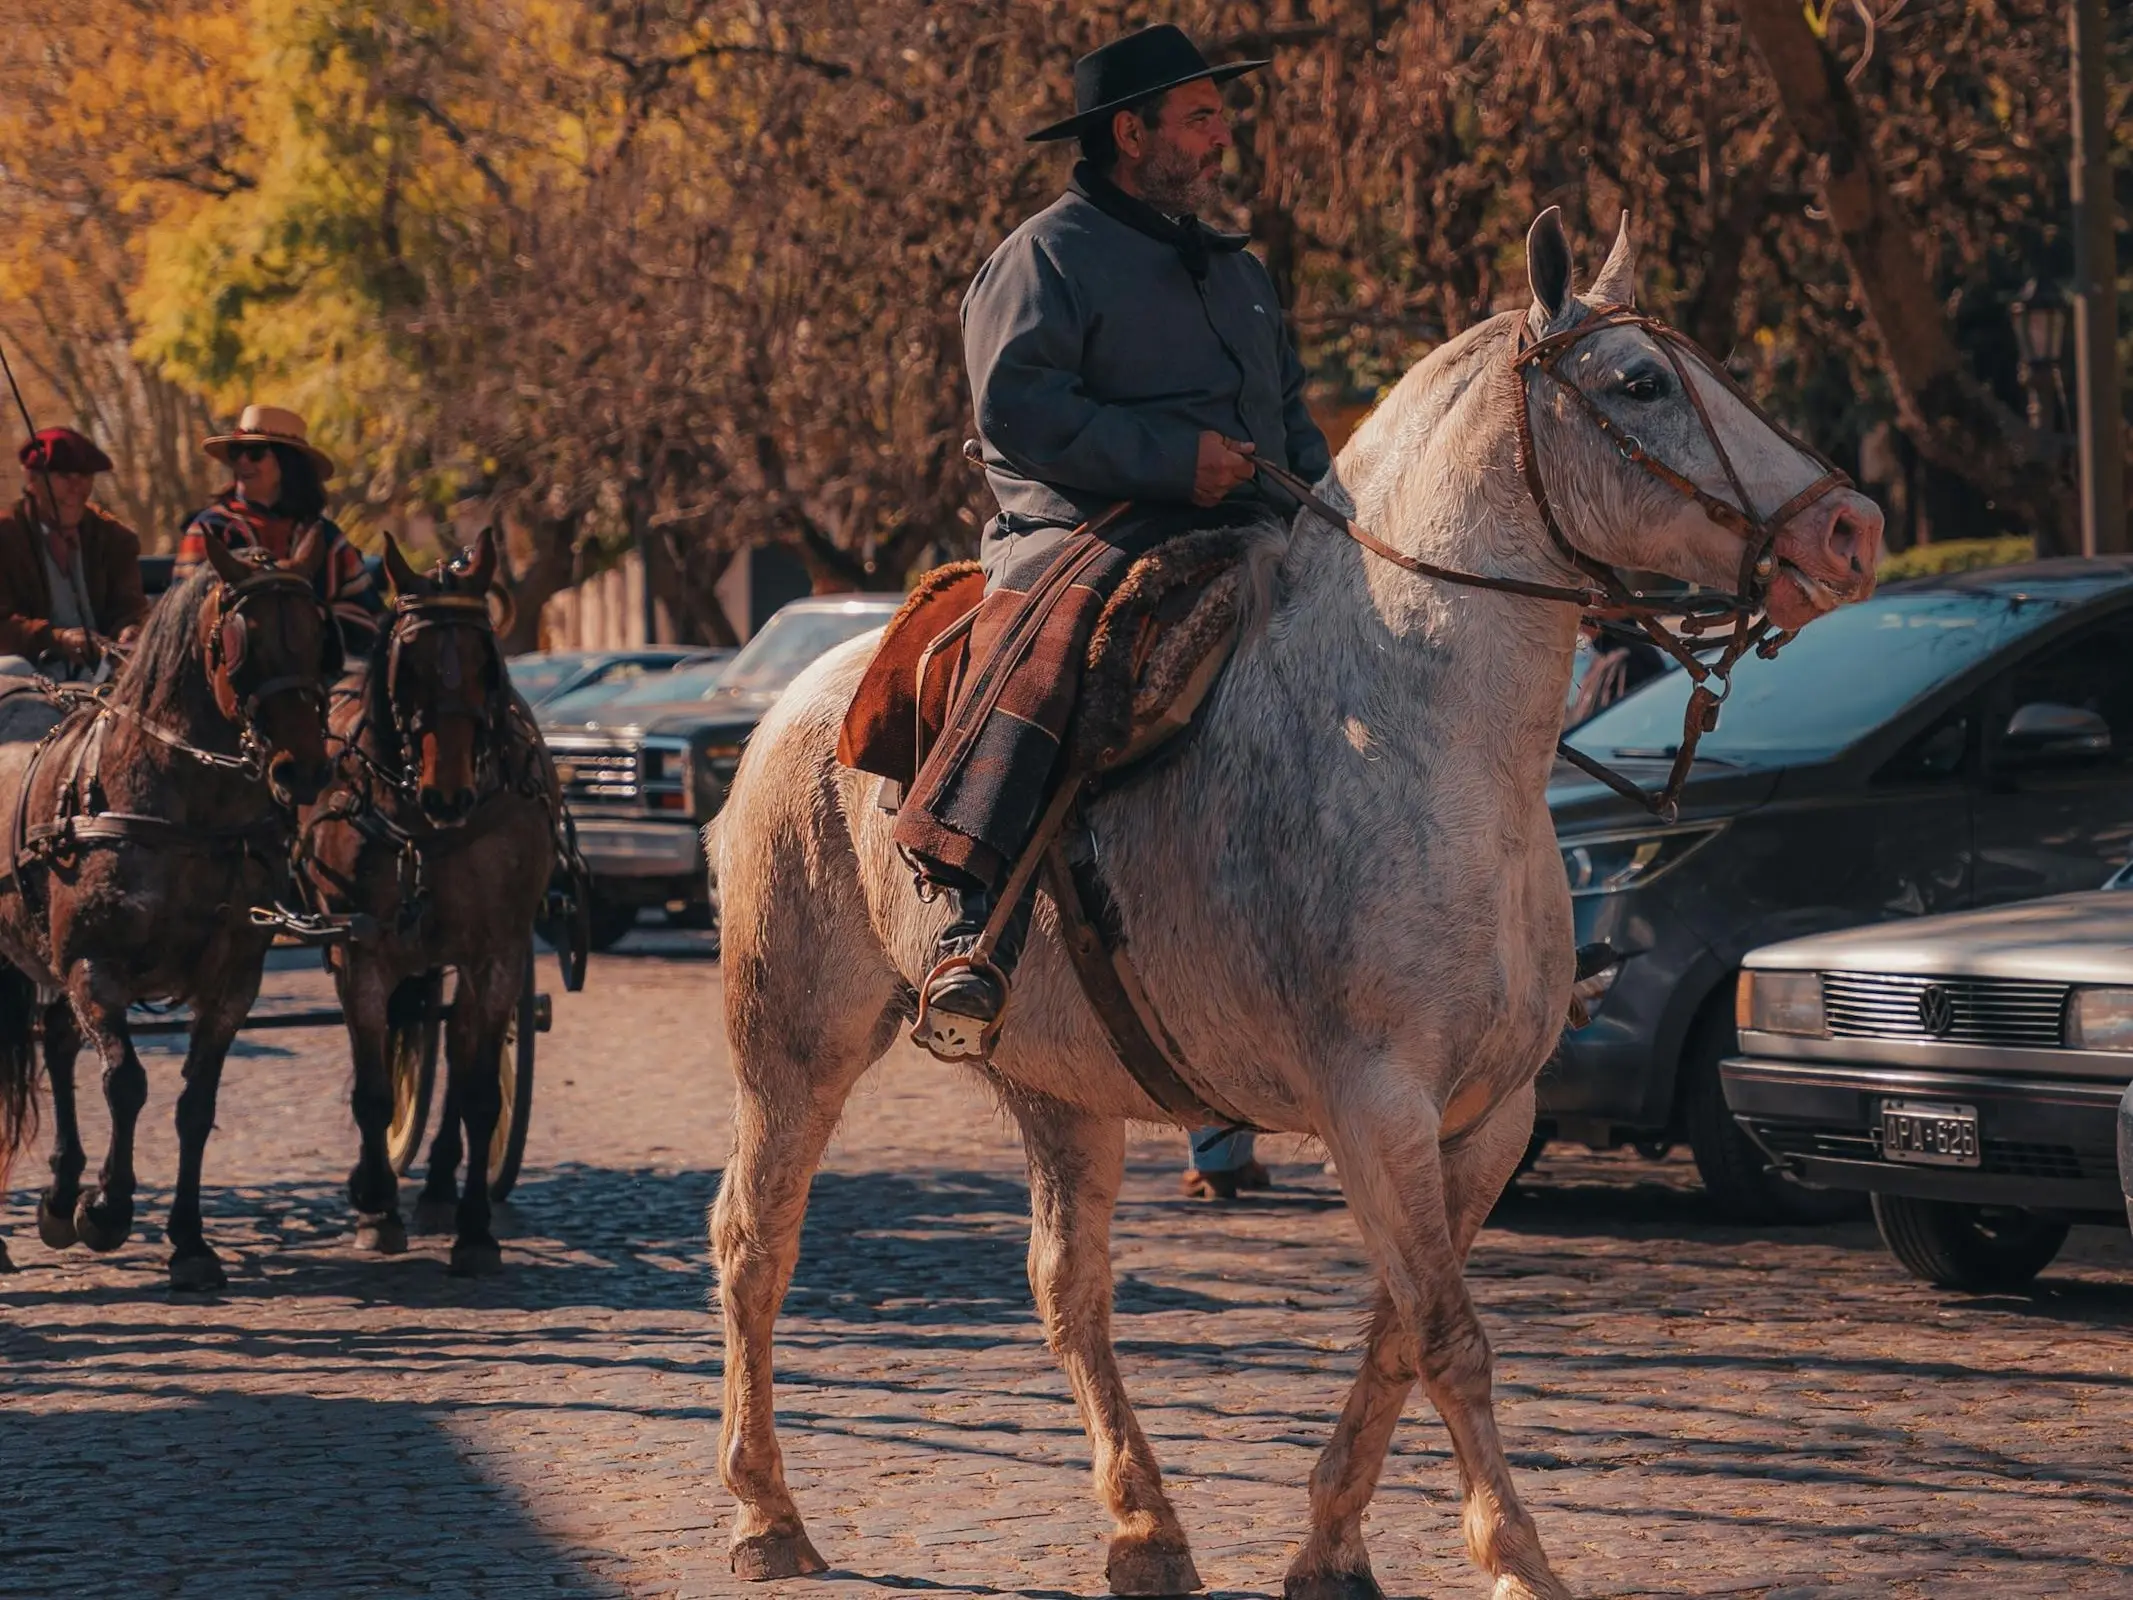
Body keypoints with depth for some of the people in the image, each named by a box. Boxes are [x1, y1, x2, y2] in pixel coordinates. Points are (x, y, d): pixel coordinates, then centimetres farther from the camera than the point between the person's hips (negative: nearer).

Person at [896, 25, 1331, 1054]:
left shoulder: (1236, 272, 28)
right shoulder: (1048, 258, 1)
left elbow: (1291, 411, 33)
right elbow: (1019, 408, -12)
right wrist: (1174, 458, -18)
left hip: (1244, 536, 8)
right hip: (1088, 532, -8)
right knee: (1064, 631, -39)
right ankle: (976, 913, -48)